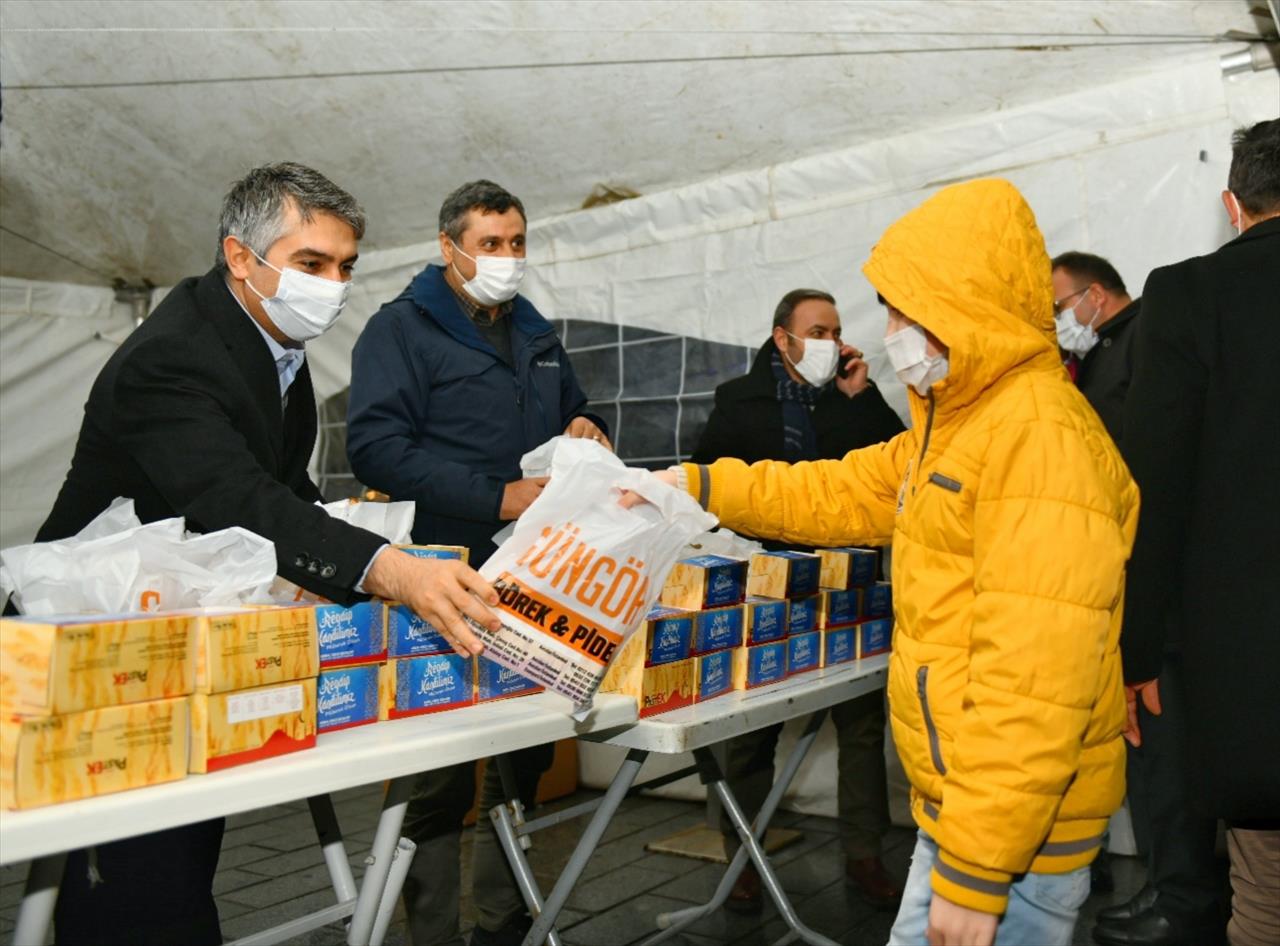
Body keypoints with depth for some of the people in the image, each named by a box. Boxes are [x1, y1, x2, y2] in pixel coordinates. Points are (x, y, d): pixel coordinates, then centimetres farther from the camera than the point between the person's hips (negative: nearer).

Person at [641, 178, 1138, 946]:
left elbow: (1036, 676, -26)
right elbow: (841, 494, 20)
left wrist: (976, 869, -25)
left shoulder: (1040, 435, -21)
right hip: (965, 803, 10)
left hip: (1010, 825, -9)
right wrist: (701, 486, 14)